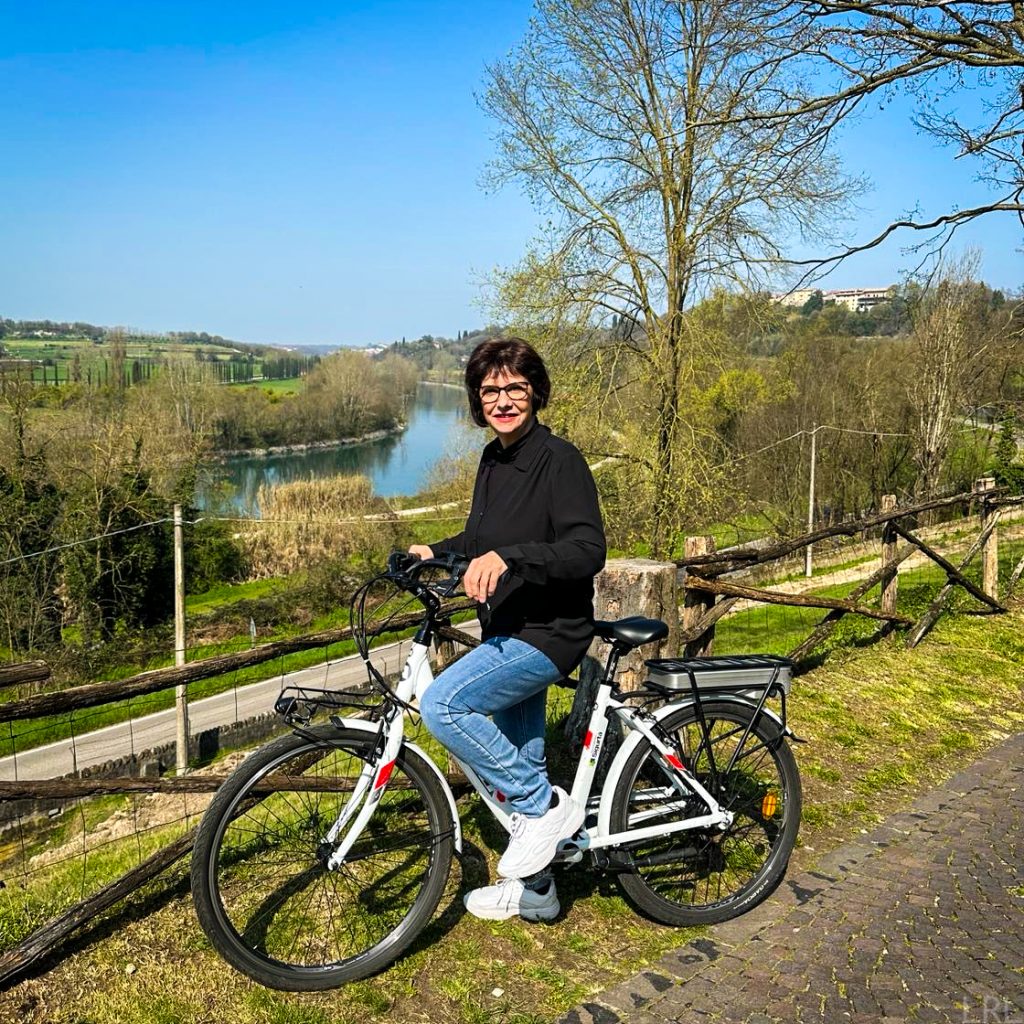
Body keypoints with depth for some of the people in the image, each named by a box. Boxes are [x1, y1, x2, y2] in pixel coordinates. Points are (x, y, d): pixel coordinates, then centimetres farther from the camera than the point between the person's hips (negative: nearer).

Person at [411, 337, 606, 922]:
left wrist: (509, 558, -37)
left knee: (442, 703, -24)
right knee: (519, 765, 18)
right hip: (507, 632, 9)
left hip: (549, 632, -9)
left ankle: (548, 806, -7)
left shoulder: (560, 460, -16)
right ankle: (533, 891, 37)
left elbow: (588, 549, -26)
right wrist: (435, 552, 6)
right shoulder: (493, 460, 9)